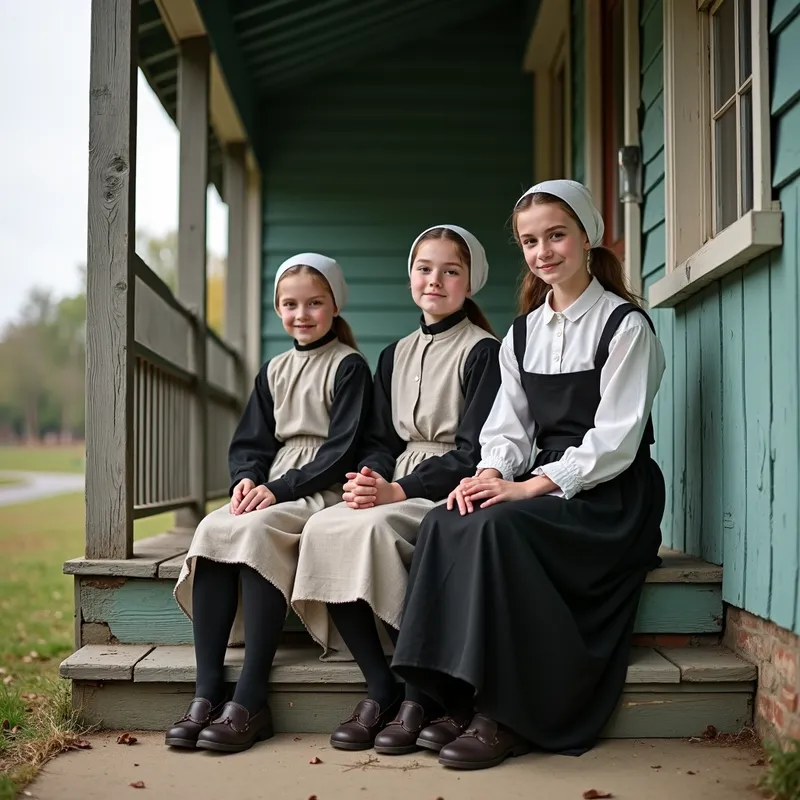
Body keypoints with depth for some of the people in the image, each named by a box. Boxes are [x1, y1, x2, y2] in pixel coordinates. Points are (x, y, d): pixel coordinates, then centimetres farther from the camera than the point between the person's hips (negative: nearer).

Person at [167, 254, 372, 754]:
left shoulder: (349, 367, 1)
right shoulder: (275, 371, 20)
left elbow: (342, 450, -9)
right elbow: (249, 442, 15)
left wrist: (280, 488, -17)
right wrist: (247, 479, -8)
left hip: (324, 492, -6)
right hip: (270, 492, 6)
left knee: (256, 531, -34)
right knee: (211, 531, -24)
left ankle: (250, 701, -34)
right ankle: (207, 693, -28)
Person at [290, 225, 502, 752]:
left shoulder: (483, 352, -1)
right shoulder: (395, 356, 19)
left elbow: (472, 452, -9)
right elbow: (380, 441, 16)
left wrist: (397, 491, -20)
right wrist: (371, 479, -8)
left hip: (452, 493, -6)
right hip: (398, 490, 6)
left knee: (374, 526, -34)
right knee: (323, 526, -24)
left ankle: (418, 691, -21)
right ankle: (380, 688, -20)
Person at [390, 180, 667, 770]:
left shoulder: (625, 324, -4)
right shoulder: (522, 334, 15)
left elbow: (615, 439, -13)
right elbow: (509, 427, 10)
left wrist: (527, 487, -22)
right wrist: (489, 473, -13)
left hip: (612, 498, -5)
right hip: (544, 489, 6)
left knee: (498, 527, -32)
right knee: (445, 524, -24)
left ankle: (505, 716, -24)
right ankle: (464, 701, -21)